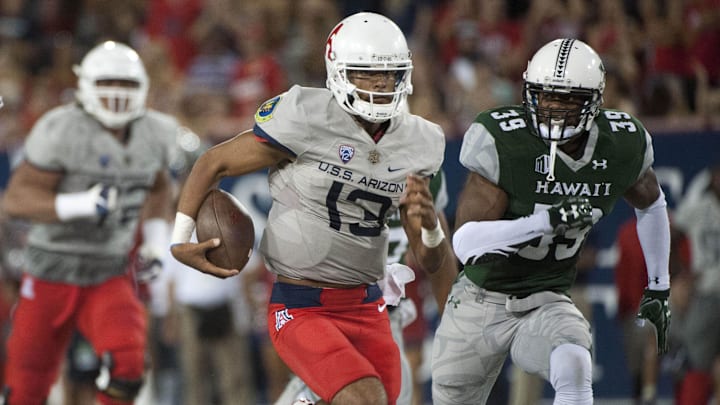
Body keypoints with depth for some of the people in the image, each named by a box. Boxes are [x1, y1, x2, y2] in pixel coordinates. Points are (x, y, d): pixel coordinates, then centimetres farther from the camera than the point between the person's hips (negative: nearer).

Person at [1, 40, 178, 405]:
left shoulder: (155, 134, 1)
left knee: (127, 361, -24)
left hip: (111, 275, 3)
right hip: (52, 275, -3)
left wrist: (157, 239, 7)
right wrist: (78, 205, -33)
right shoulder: (61, 131, -16)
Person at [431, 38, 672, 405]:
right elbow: (464, 243, -27)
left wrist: (658, 288, 20)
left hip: (548, 304, 1)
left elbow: (650, 205, 16)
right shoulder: (501, 142, -21)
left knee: (574, 368, -33)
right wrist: (546, 221, -40)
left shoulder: (624, 145, -9)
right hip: (479, 302, -1)